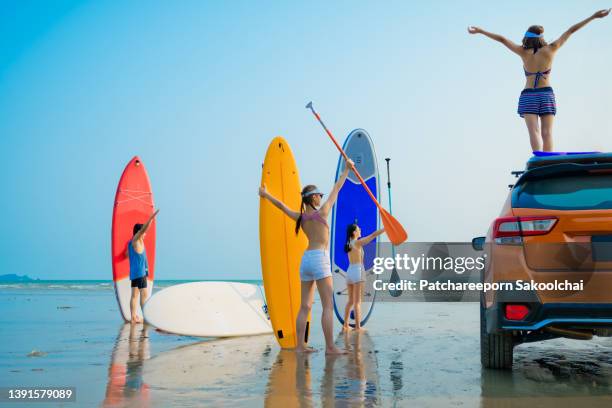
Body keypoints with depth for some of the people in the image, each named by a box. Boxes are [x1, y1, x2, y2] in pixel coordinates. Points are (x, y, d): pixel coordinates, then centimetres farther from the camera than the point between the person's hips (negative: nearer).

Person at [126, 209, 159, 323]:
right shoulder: (136, 240, -10)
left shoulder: (131, 243, 15)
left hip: (133, 272, 9)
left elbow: (127, 254, 28)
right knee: (144, 294, -9)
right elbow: (143, 228, -23)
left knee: (135, 295, 6)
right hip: (140, 272, -9)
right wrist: (152, 217, -28)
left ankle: (134, 317, 6)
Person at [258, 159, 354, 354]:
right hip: (320, 259, -7)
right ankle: (330, 347, -7)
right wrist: (346, 170, 16)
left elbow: (281, 205, 21)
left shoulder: (300, 218, 8)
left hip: (306, 259, 7)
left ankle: (300, 345, 9)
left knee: (305, 306, 8)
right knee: (328, 305, -5)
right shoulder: (322, 212, -5)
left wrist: (265, 195, 37)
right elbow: (337, 189, 4)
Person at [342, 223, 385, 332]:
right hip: (357, 271, -7)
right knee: (357, 301, -6)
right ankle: (358, 327, -5)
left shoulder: (349, 243, 9)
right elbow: (373, 235, -9)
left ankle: (345, 325, 16)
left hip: (349, 271, 7)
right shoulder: (358, 243, -9)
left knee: (351, 301, 14)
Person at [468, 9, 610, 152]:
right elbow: (571, 31, 1)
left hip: (528, 96, 0)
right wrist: (594, 16, 4)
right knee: (547, 133, -1)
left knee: (534, 132, -10)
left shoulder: (524, 52, -5)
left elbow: (502, 39, -3)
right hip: (546, 94, 1)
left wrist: (480, 31, 3)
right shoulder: (550, 50, -3)